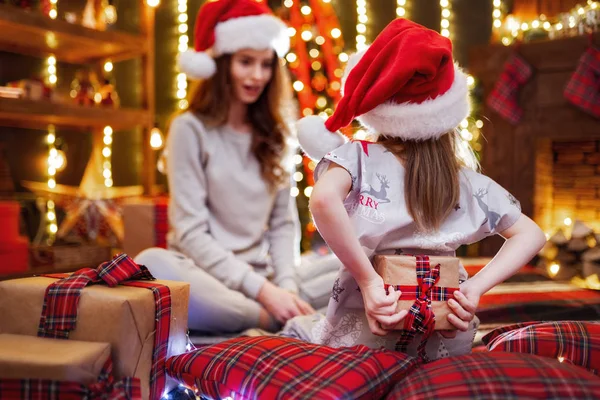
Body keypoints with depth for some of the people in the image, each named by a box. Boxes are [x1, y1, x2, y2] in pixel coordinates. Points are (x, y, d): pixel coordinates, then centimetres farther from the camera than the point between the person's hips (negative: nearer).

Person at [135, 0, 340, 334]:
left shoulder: (275, 134, 12)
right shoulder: (191, 129, -3)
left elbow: (283, 223, 8)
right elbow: (190, 232, -10)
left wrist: (286, 286, -11)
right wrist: (260, 289, -19)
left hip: (266, 279, 4)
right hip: (208, 276, -3)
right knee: (152, 264, -36)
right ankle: (281, 321, -25)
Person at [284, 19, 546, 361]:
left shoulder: (358, 157, -8)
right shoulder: (468, 182, 3)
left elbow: (324, 199, -29)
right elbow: (532, 235, 6)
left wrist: (367, 278, -22)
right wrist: (477, 286, -4)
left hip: (367, 336, 0)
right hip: (449, 344, 1)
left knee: (297, 327, 30)